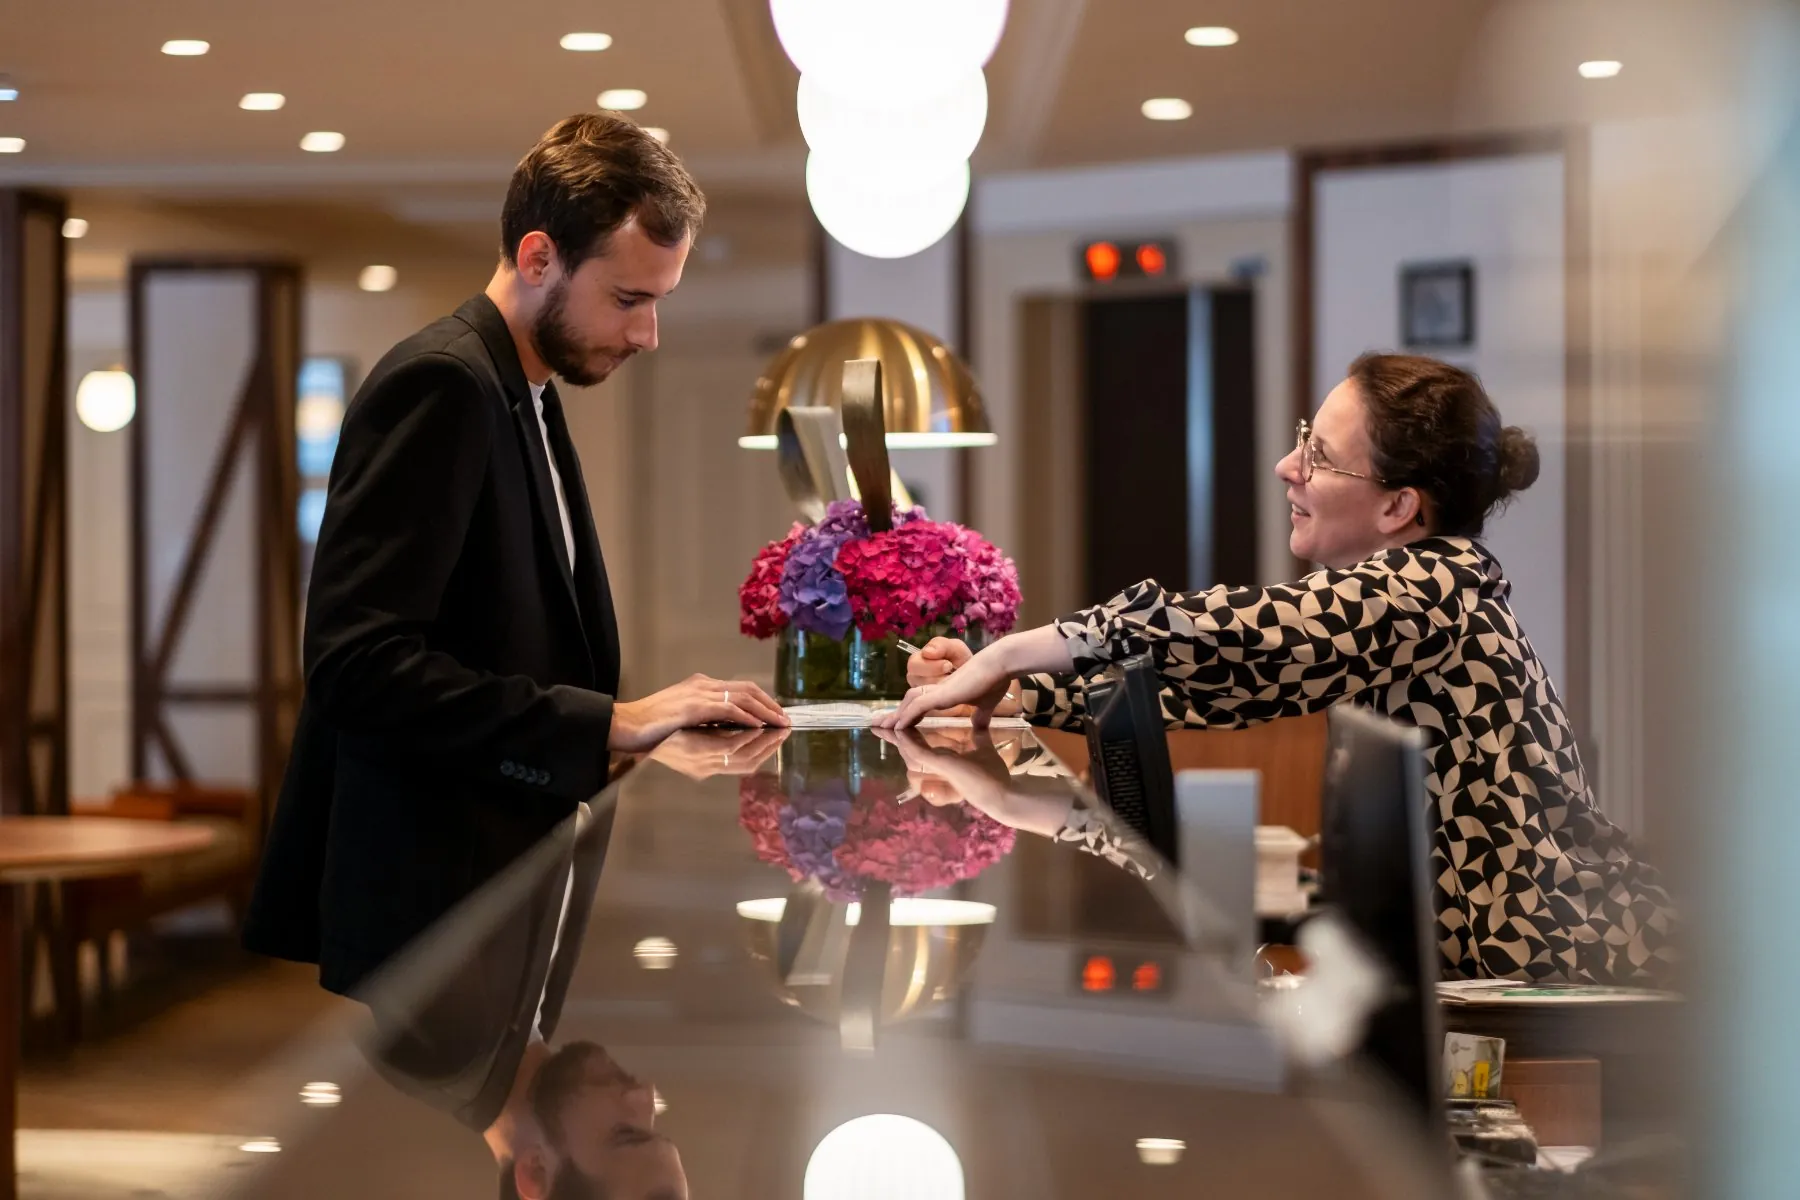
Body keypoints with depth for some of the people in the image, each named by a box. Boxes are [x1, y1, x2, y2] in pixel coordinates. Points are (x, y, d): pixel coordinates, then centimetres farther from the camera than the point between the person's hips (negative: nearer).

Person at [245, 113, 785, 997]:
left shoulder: (523, 393, 16)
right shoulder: (441, 384, -14)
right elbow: (359, 662, -23)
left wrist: (662, 714, 2)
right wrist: (608, 726, -22)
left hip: (497, 882, 10)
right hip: (426, 901, -9)